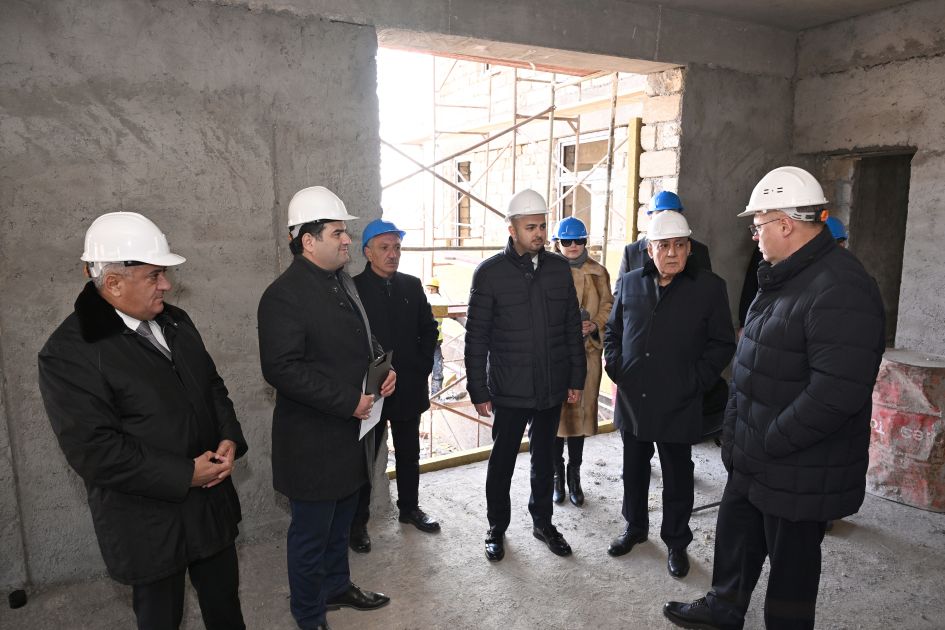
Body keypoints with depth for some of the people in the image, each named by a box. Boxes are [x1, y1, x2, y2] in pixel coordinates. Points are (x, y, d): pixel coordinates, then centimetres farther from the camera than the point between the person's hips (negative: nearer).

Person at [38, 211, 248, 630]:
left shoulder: (175, 322, 4)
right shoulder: (69, 352, -19)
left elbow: (211, 384, 11)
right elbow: (94, 450, -23)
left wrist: (229, 439, -6)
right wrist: (185, 475, -20)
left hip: (212, 500, 6)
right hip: (148, 524, -6)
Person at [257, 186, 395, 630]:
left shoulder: (344, 283, 8)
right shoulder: (284, 295, -19)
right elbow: (282, 369, -25)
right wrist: (349, 402, -23)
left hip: (351, 432, 8)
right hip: (313, 440, -8)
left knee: (341, 521, 24)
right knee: (312, 531, 10)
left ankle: (337, 586, 45)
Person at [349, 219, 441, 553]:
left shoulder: (412, 286, 5)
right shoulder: (353, 288, -10)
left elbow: (428, 328, 12)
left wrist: (423, 365, 3)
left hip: (409, 387, 5)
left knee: (409, 454, 18)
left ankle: (409, 507, 37)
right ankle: (358, 522, 24)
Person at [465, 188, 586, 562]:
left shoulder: (559, 268, 2)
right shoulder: (489, 273, -9)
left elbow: (573, 327, 7)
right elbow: (476, 337, -8)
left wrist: (577, 378, 5)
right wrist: (478, 391, -8)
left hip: (552, 390, 4)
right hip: (509, 392, -3)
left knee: (544, 460, 19)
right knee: (502, 462, 12)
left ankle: (542, 522, 39)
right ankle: (497, 528, 32)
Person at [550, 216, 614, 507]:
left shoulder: (597, 272, 4)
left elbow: (608, 307, 8)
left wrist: (595, 325, -10)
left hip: (586, 352, 2)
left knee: (581, 411, 9)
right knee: (555, 413, 5)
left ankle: (574, 475, 25)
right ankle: (557, 475, 23)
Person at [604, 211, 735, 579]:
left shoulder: (709, 287, -5)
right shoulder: (629, 283, 5)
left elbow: (722, 344, -2)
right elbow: (612, 331, 15)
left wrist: (695, 381, -10)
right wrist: (616, 369, 2)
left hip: (679, 406, -3)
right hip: (632, 401, 3)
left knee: (678, 478, 11)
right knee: (634, 471, 18)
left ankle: (676, 542, 31)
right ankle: (634, 528, 39)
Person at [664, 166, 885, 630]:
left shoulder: (841, 290, -24)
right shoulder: (784, 277, 8)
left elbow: (837, 392, -30)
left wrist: (768, 443, -21)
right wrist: (735, 429, 13)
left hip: (799, 473, -9)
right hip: (754, 458, 10)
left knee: (790, 563, 11)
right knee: (735, 536, 24)